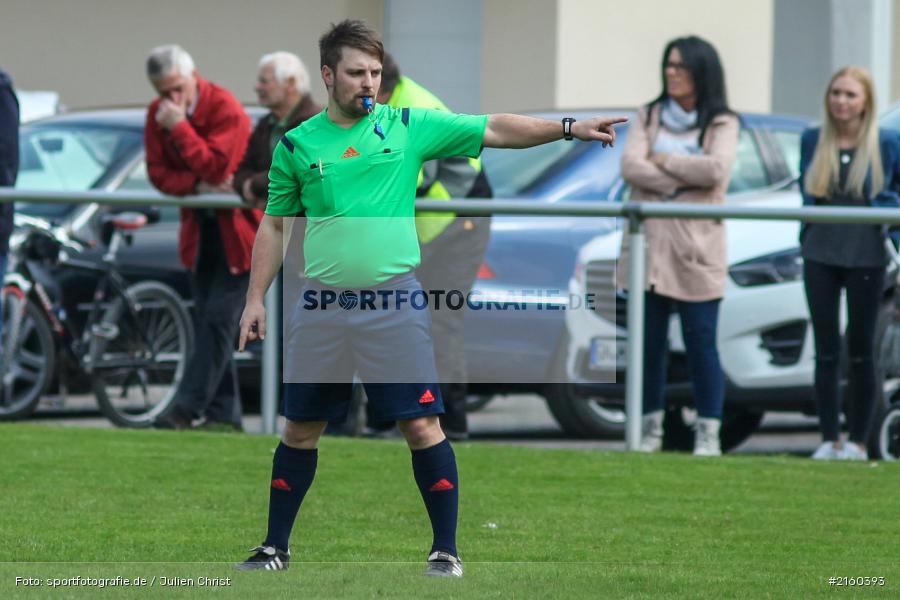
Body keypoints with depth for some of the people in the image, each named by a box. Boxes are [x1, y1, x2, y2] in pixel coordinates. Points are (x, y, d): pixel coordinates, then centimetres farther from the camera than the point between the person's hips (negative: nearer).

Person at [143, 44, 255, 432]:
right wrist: (196, 186, -19)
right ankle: (223, 414, 9)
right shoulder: (158, 114, 1)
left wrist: (179, 126, -26)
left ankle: (187, 407, -16)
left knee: (219, 318, -13)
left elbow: (214, 166, -25)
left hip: (235, 226, -7)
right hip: (199, 225, 7)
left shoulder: (225, 109, -18)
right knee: (207, 319, 6)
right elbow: (158, 171, -2)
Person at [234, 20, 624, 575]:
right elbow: (274, 227, 13)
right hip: (322, 305, 1)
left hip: (394, 301, -1)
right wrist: (256, 299, 7)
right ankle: (275, 549, 19)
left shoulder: (408, 128, 2)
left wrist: (568, 128, -12)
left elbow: (494, 130, -2)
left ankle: (446, 550, 2)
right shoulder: (296, 146, 5)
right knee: (301, 431, 8)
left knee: (422, 426, -6)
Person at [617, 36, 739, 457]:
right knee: (649, 341, 5)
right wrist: (684, 179, -12)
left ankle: (708, 433, 1)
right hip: (648, 244, 3)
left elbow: (715, 170, -15)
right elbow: (630, 165, -4)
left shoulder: (722, 124, 3)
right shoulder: (649, 117, 12)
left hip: (695, 249, -3)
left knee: (700, 342, -3)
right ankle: (649, 429, 13)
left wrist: (663, 160, -6)